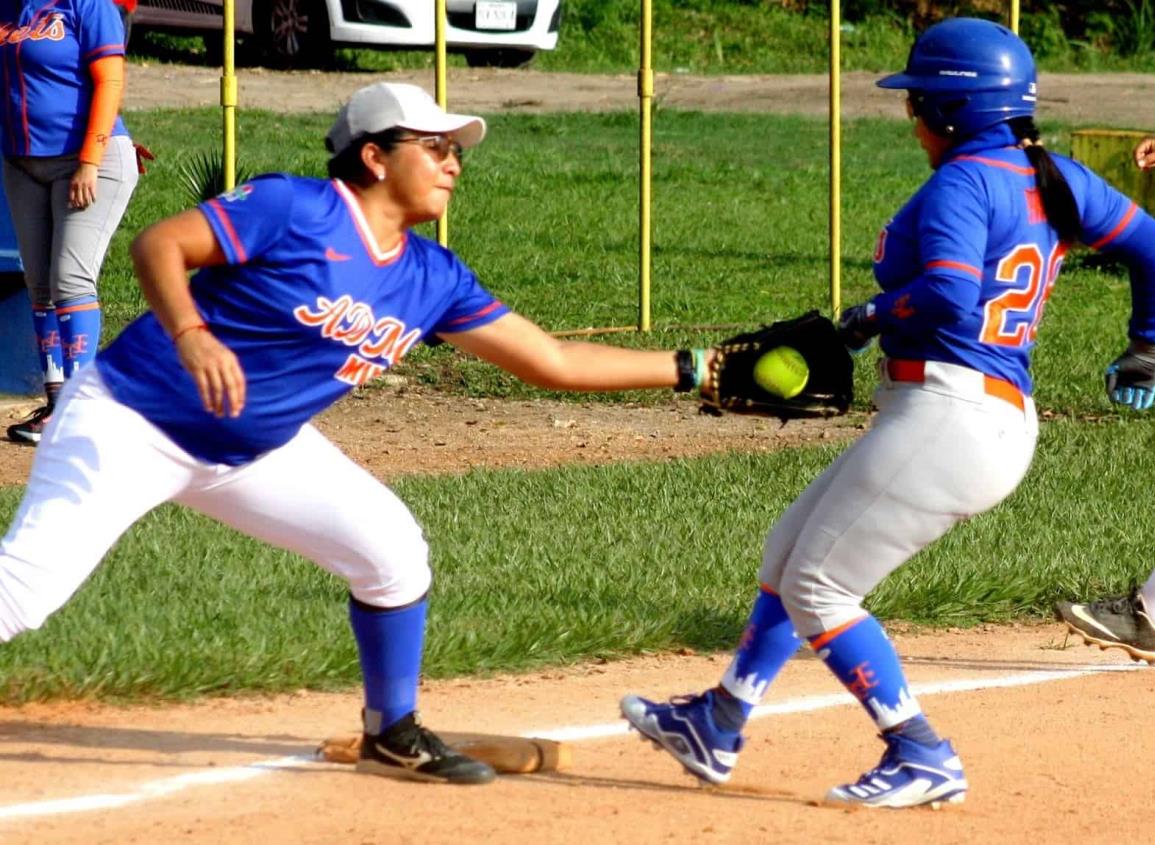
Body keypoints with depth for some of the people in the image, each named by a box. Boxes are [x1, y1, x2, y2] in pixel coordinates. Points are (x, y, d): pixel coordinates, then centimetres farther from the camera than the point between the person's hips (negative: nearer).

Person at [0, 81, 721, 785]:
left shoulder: (434, 279, 2)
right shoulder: (297, 210, -19)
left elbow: (553, 362, 5)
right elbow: (158, 245, -23)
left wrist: (690, 369, 2)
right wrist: (191, 335, -41)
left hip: (256, 454, 7)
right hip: (132, 422, -7)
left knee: (393, 549, -1)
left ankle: (393, 734, 18)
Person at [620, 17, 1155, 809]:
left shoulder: (961, 184, -15)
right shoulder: (1053, 179, 11)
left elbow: (949, 297, -28)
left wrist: (876, 313, -10)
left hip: (944, 413, -10)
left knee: (817, 588, -1)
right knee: (792, 552, 21)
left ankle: (922, 758, -1)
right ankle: (718, 726, 31)